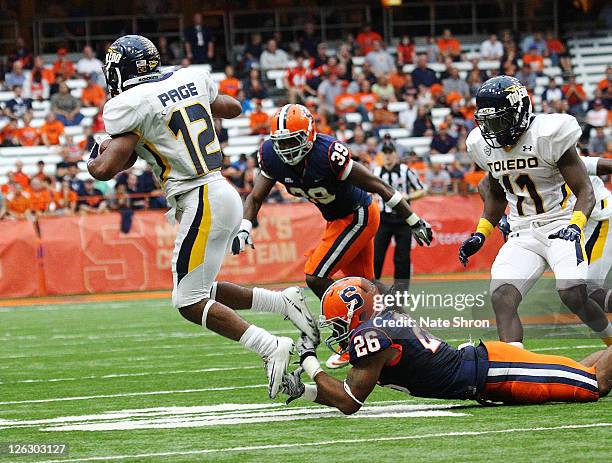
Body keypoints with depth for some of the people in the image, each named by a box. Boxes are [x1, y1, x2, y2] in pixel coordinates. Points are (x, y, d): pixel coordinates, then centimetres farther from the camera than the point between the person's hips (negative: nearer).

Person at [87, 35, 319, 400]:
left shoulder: (131, 105, -11)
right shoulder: (191, 78, 11)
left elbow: (105, 169, -16)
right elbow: (232, 108, 30)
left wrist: (93, 160, 6)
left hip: (202, 203, -9)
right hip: (225, 195, 9)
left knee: (190, 303, -3)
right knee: (201, 291, 18)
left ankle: (272, 348, -11)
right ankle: (285, 302, 11)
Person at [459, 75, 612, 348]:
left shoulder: (547, 136, -14)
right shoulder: (484, 145, 6)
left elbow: (585, 191, -13)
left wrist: (575, 227, -30)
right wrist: (480, 234, 14)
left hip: (562, 225, -5)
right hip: (523, 234, 5)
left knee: (573, 295, -25)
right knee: (502, 298, -19)